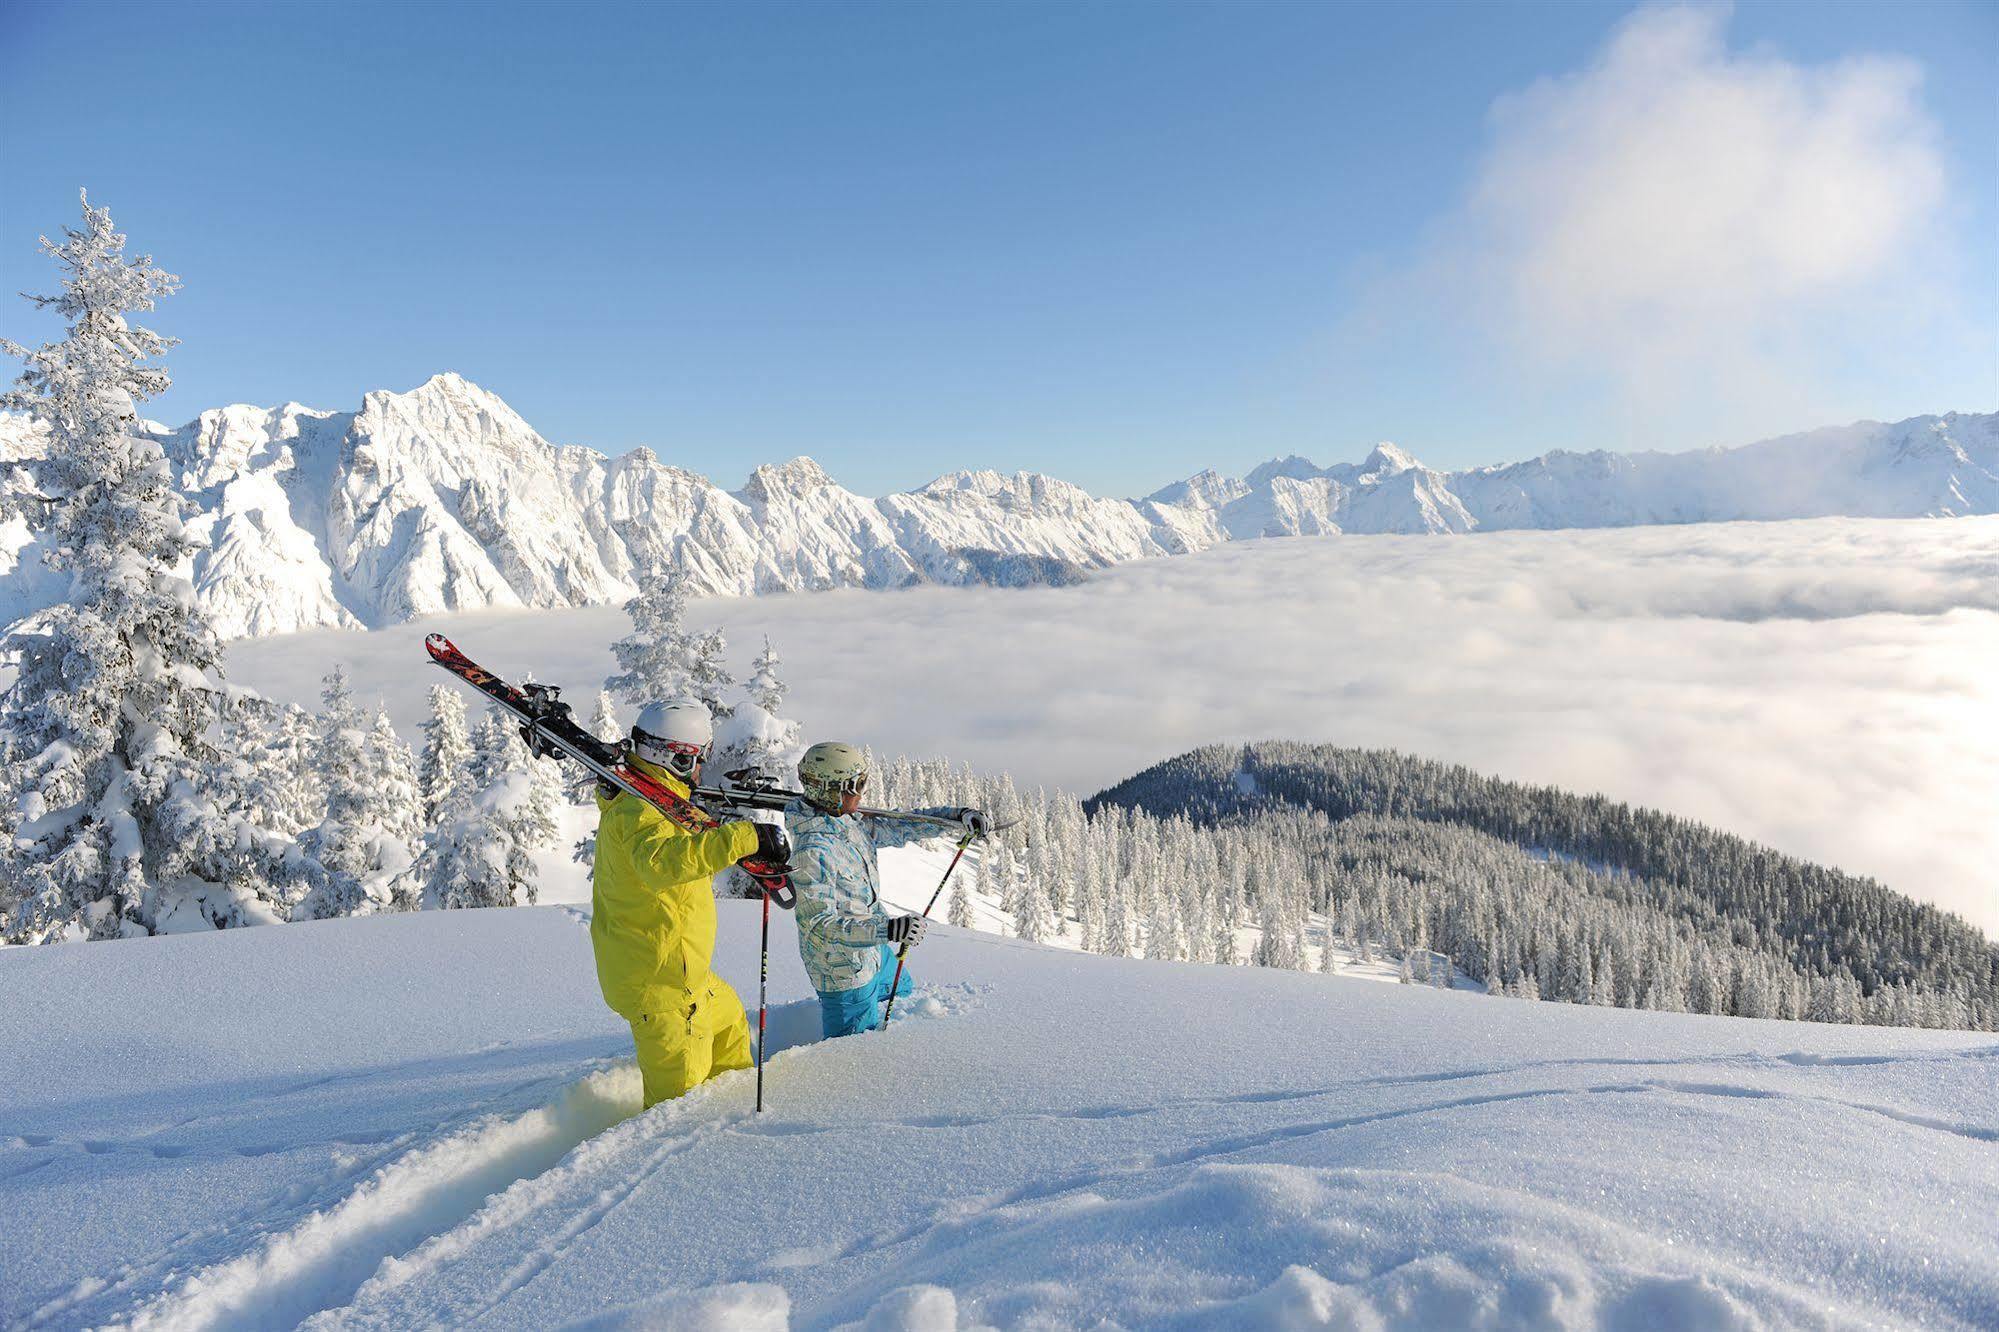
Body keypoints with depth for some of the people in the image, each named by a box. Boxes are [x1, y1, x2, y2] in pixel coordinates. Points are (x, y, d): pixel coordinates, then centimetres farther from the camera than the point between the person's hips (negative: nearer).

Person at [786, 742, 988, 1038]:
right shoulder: (813, 850, -31)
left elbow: (897, 827, 9)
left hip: (874, 951, 9)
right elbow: (819, 925, -34)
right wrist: (888, 929, -43)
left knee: (903, 995, 33)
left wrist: (957, 815, 0)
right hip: (845, 967, -9)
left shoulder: (850, 822, -4)